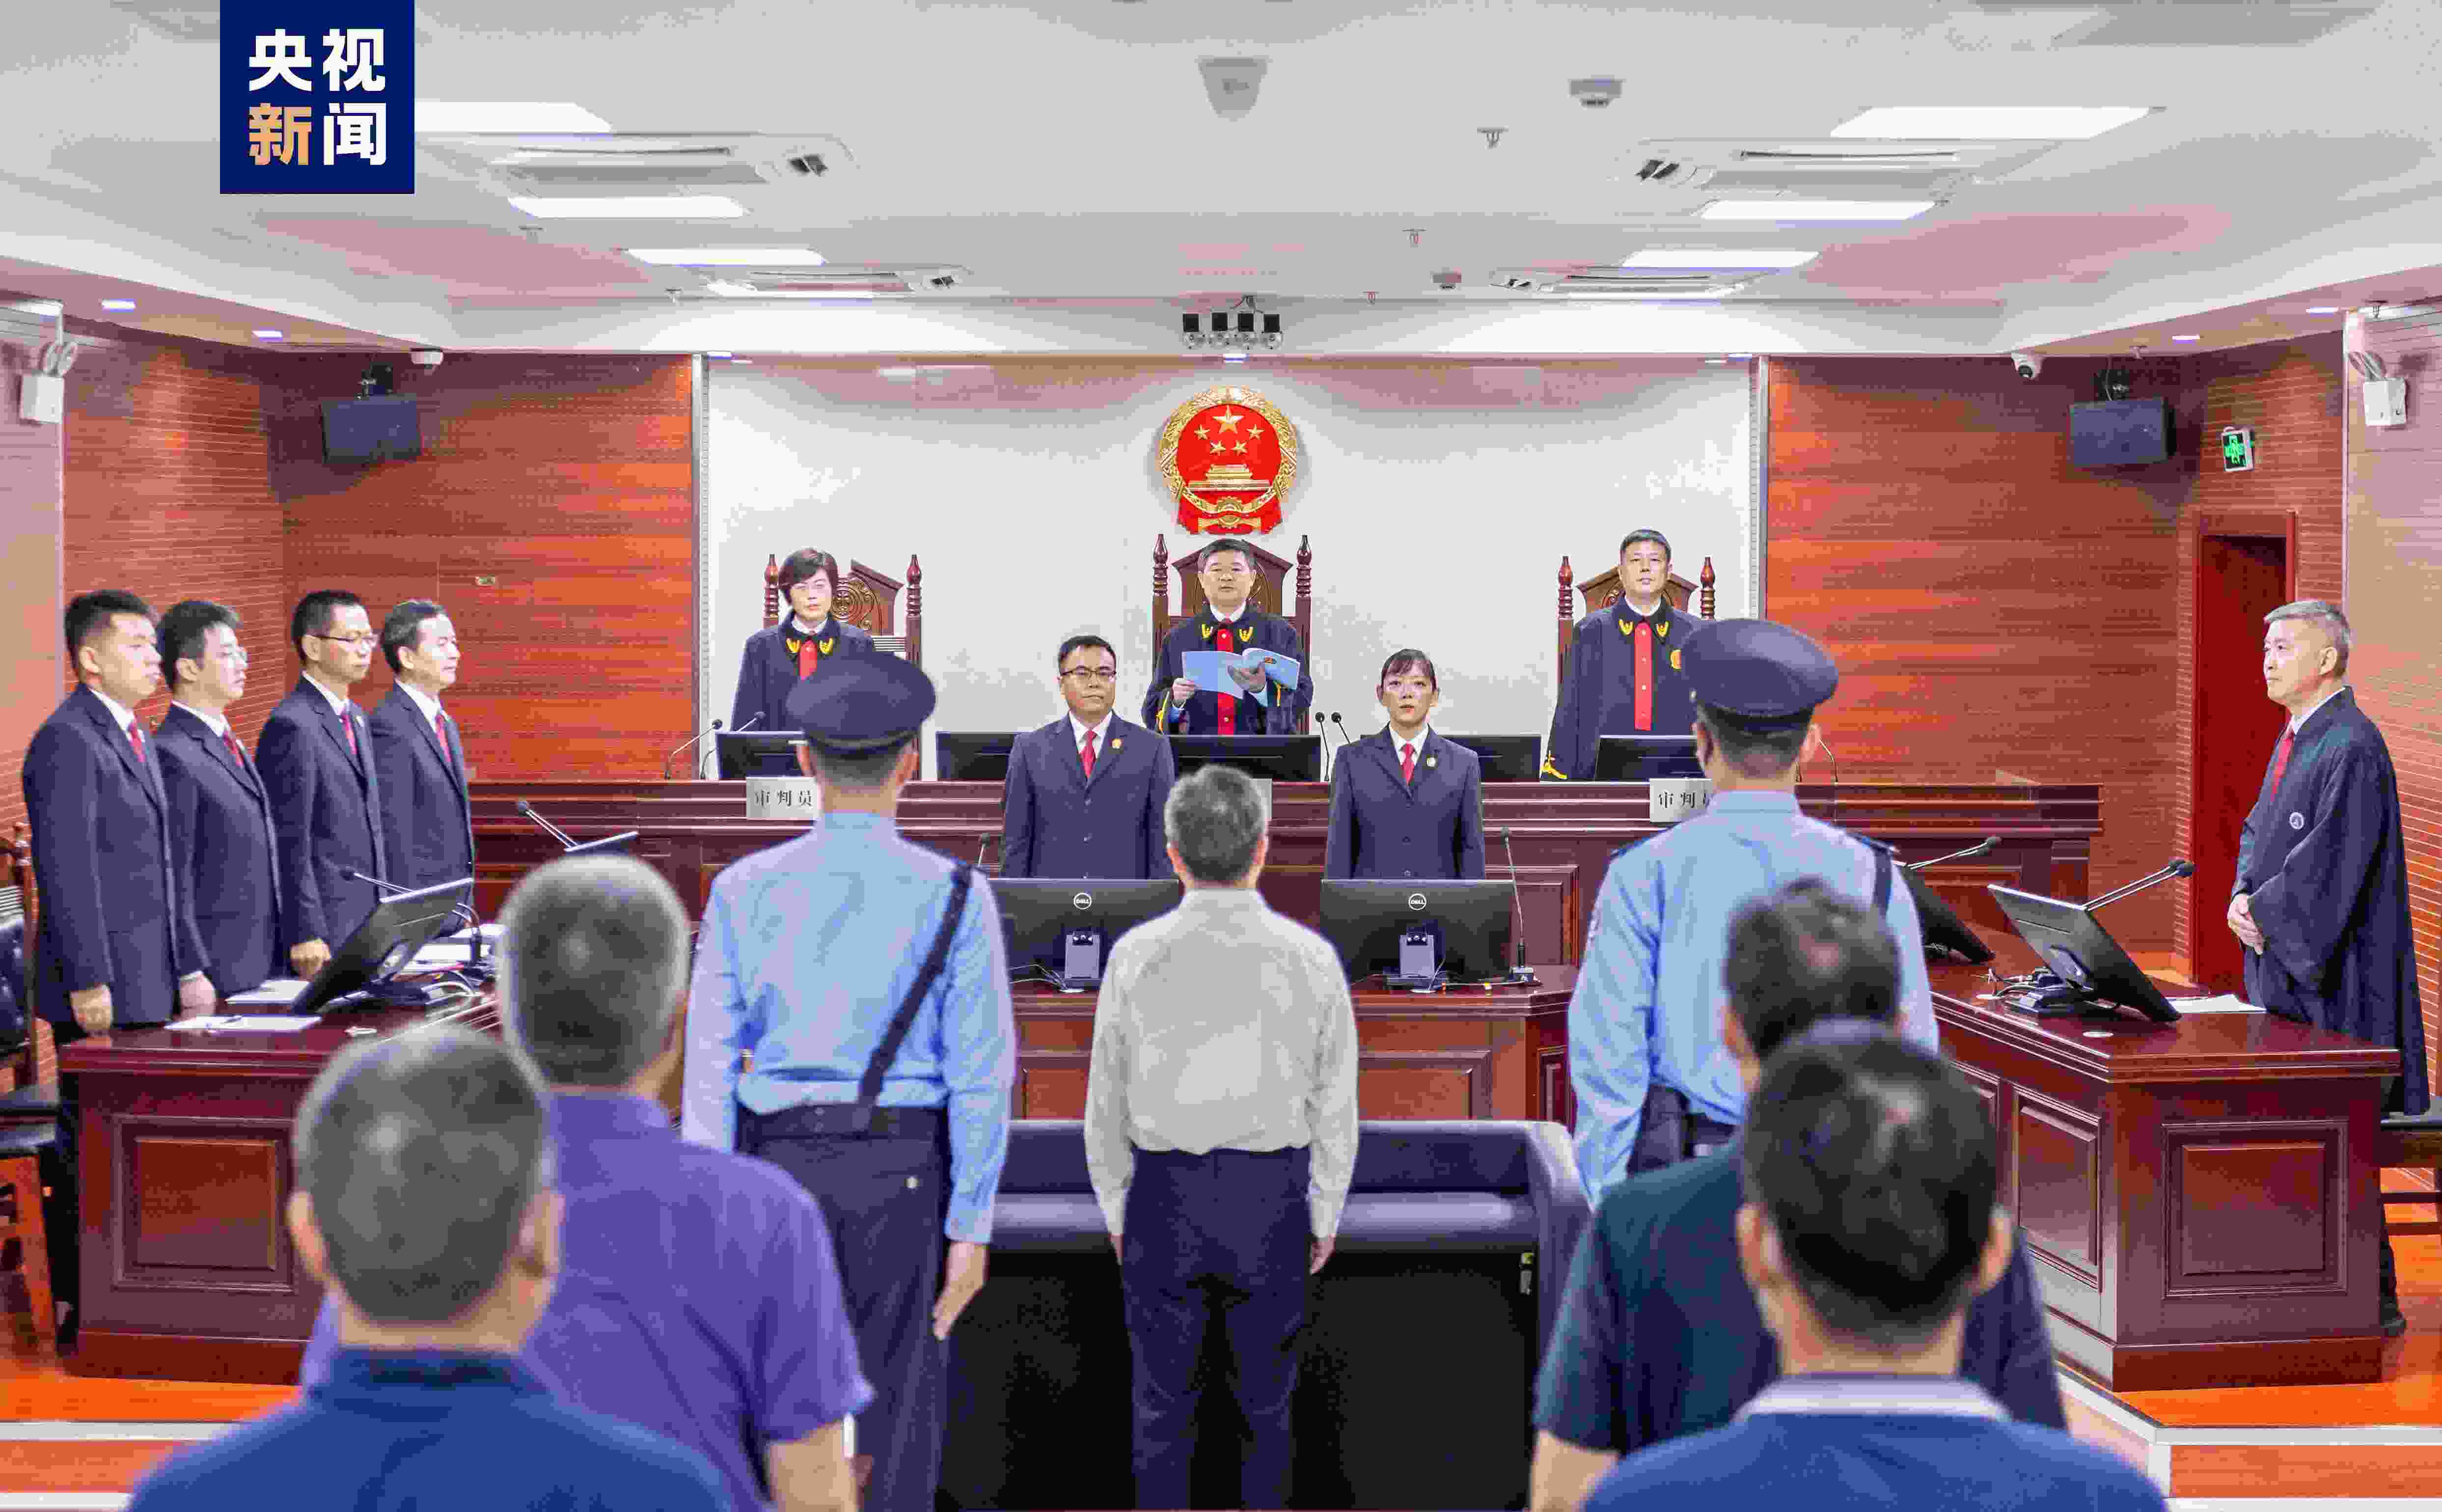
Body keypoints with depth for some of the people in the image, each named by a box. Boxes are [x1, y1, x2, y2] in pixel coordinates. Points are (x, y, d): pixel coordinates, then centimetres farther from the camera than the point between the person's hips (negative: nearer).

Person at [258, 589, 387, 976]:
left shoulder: (356, 718, 15)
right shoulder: (292, 726, -13)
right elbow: (290, 844, -16)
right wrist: (305, 936, -18)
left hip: (369, 923, 8)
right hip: (324, 928, -8)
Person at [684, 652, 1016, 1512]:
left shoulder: (743, 892, -3)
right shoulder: (954, 898, -8)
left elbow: (709, 1067, -3)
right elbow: (982, 1075, -9)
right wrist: (970, 1227, -3)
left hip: (779, 1166, 2)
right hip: (903, 1178, -2)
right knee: (894, 1419, 6)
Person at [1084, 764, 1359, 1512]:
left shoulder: (1137, 955, -9)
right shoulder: (1309, 956, -8)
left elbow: (1107, 1100, -2)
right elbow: (1336, 1105, -2)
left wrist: (1116, 1210, 11)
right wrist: (1325, 1214, 11)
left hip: (1165, 1196, 0)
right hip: (1274, 1197, 0)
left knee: (1162, 1403, 11)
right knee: (1267, 1402, 13)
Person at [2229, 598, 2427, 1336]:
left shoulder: (2352, 748, -16)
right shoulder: (2295, 740, 14)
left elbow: (2331, 860, -23)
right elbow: (2257, 831, 17)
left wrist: (2263, 910, -12)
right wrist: (2246, 896, -1)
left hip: (2332, 977, -9)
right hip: (2284, 970, 9)